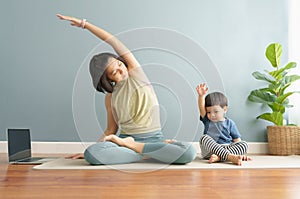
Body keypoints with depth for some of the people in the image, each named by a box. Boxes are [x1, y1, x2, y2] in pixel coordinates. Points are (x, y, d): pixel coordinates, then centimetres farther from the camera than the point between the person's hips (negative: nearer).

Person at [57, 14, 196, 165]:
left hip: (154, 139, 0)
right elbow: (111, 130, 14)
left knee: (189, 152, -31)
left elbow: (113, 41, -1)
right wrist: (91, 150, 4)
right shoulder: (110, 97, 8)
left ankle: (129, 145, -18)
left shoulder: (135, 73, 3)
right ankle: (147, 153, -21)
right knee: (91, 154, -31)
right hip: (124, 138, 1)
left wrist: (84, 23, 2)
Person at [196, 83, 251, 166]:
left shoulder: (230, 123, 9)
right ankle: (230, 157, -42)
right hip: (209, 151, -1)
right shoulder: (207, 120, 9)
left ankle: (218, 157, -41)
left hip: (228, 148, 1)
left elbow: (237, 141, 8)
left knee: (244, 144, -21)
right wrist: (201, 95, -28)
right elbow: (201, 108, -10)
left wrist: (241, 153, -5)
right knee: (204, 138, -29)